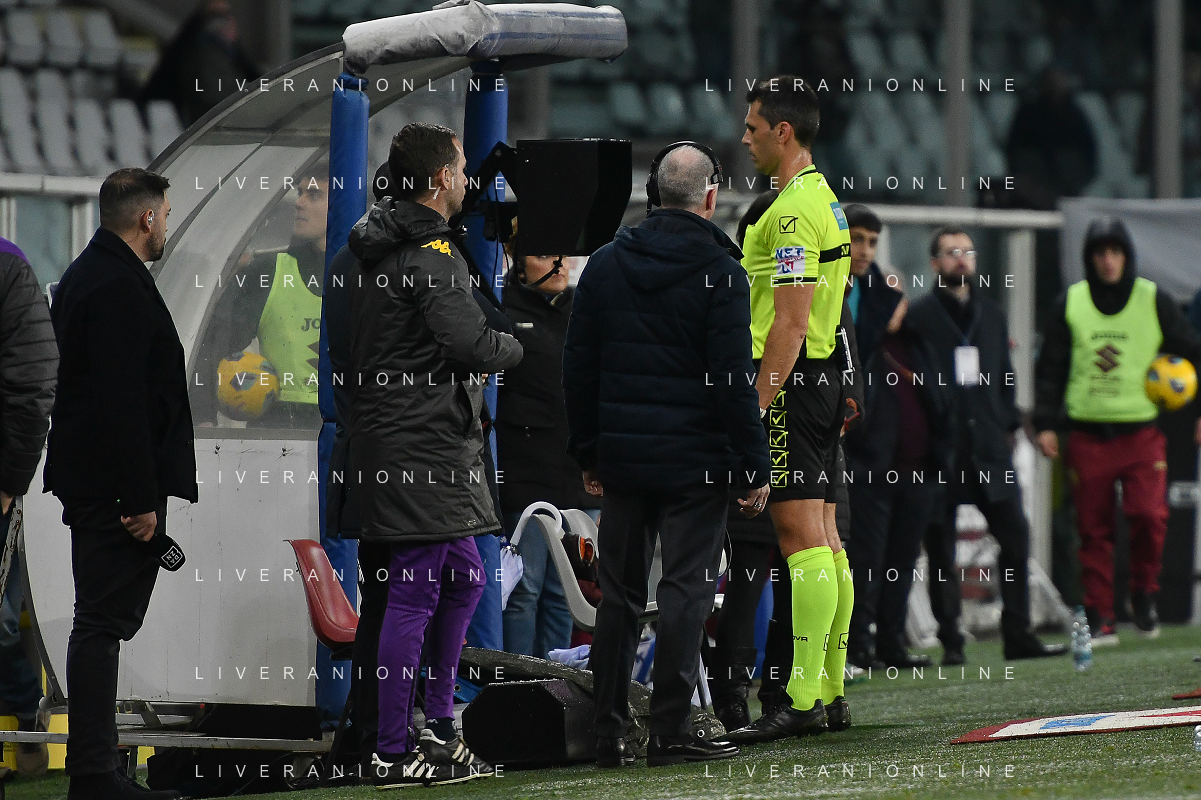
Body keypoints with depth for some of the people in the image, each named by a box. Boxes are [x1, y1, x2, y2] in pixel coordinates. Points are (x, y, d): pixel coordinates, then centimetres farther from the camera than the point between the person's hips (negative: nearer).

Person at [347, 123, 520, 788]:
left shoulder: (379, 246, 16)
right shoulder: (429, 253, -16)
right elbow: (469, 342, -24)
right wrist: (514, 347, -3)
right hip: (423, 447, -10)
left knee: (463, 578, 19)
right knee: (415, 592, -7)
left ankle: (438, 728, 24)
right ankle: (393, 753, -5)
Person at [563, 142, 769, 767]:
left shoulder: (605, 264, 6)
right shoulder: (719, 271, -9)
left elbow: (577, 366, 9)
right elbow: (732, 379, -12)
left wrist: (588, 454, 16)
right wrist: (754, 467, -7)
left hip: (622, 457, 4)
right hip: (695, 458, -4)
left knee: (618, 595, 10)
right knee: (685, 592, -1)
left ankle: (609, 734, 10)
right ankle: (670, 732, -4)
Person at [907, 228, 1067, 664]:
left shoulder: (990, 311, 16)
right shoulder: (919, 316, -2)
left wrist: (1008, 426, 13)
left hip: (989, 446, 5)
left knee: (1015, 534, -2)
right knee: (941, 548, 0)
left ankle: (1018, 635, 4)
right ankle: (950, 641, 5)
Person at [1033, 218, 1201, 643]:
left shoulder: (1154, 301, 2)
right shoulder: (1070, 304, 5)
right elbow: (1050, 368, 11)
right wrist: (1045, 423, 3)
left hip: (1141, 432, -1)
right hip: (1087, 436, 1)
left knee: (1148, 515, -17)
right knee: (1093, 528, 1)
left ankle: (1143, 593, 7)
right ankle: (1099, 619, 8)